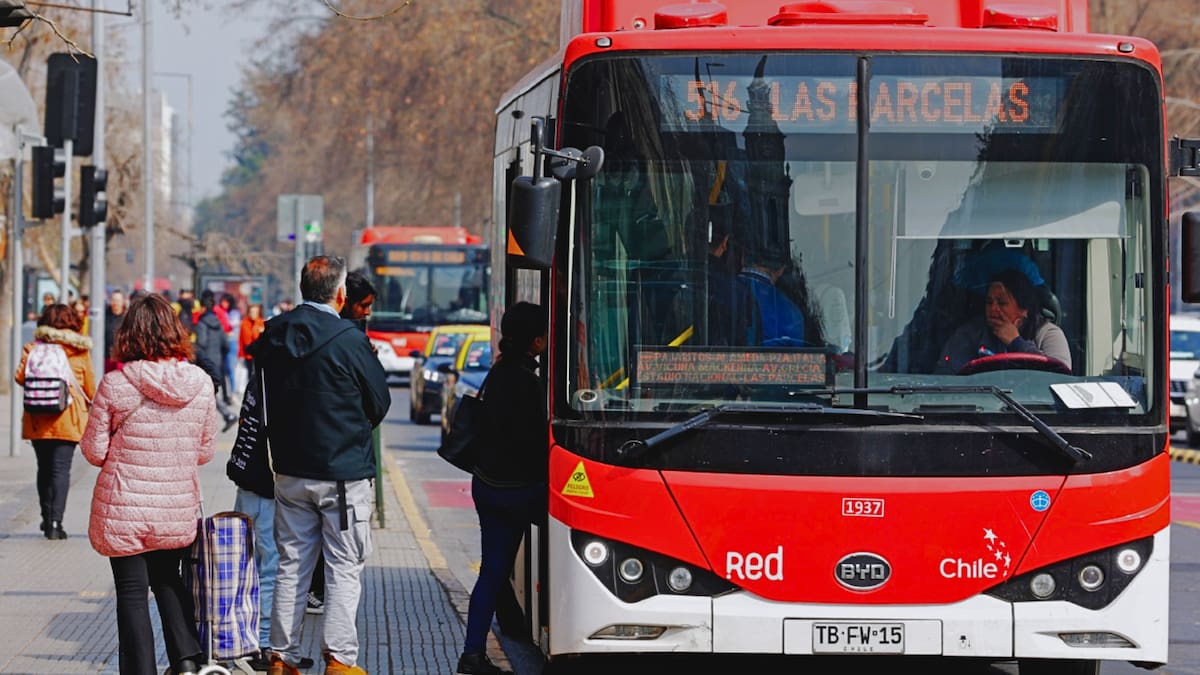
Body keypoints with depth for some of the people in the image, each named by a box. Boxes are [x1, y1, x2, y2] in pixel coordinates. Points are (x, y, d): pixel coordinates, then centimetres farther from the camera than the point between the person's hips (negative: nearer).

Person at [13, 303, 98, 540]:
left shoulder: (34, 347, 0)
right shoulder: (81, 350, 1)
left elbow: (20, 377, -8)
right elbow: (90, 387, 5)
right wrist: (90, 407, 25)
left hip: (38, 419, 1)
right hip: (68, 418, -1)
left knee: (44, 468, 15)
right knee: (61, 469, -3)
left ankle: (47, 518, 24)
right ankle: (55, 522, -13)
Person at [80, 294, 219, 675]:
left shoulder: (115, 385, -14)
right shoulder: (200, 384, -5)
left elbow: (94, 450, -7)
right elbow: (205, 451, 4)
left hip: (125, 510, -3)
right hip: (179, 508, 3)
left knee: (132, 593, 7)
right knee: (168, 581, 24)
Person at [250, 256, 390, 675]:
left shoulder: (273, 337, 1)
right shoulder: (349, 340, -16)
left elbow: (265, 400, 11)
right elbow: (380, 401, -4)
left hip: (290, 469, 5)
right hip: (344, 472, -5)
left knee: (291, 566, 13)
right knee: (344, 568, 2)